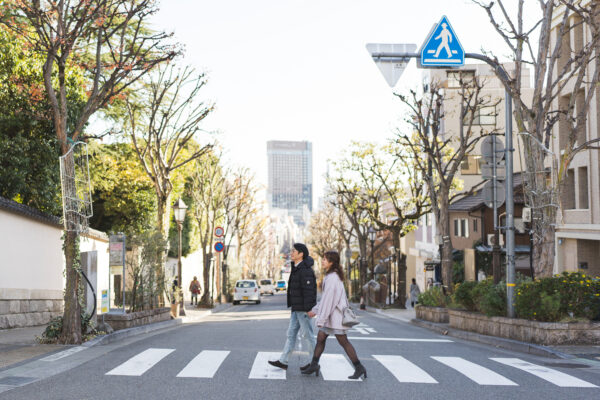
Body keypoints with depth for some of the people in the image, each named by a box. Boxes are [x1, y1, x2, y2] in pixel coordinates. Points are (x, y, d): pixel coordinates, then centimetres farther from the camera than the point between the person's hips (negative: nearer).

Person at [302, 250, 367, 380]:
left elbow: (329, 299, -22)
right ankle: (314, 365, 14)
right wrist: (315, 310, 20)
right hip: (330, 315, 10)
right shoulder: (332, 276, 12)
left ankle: (359, 368, 4)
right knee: (320, 338, 9)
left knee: (343, 341, -3)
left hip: (335, 315, -10)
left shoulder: (332, 278, -19)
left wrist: (321, 319, -20)